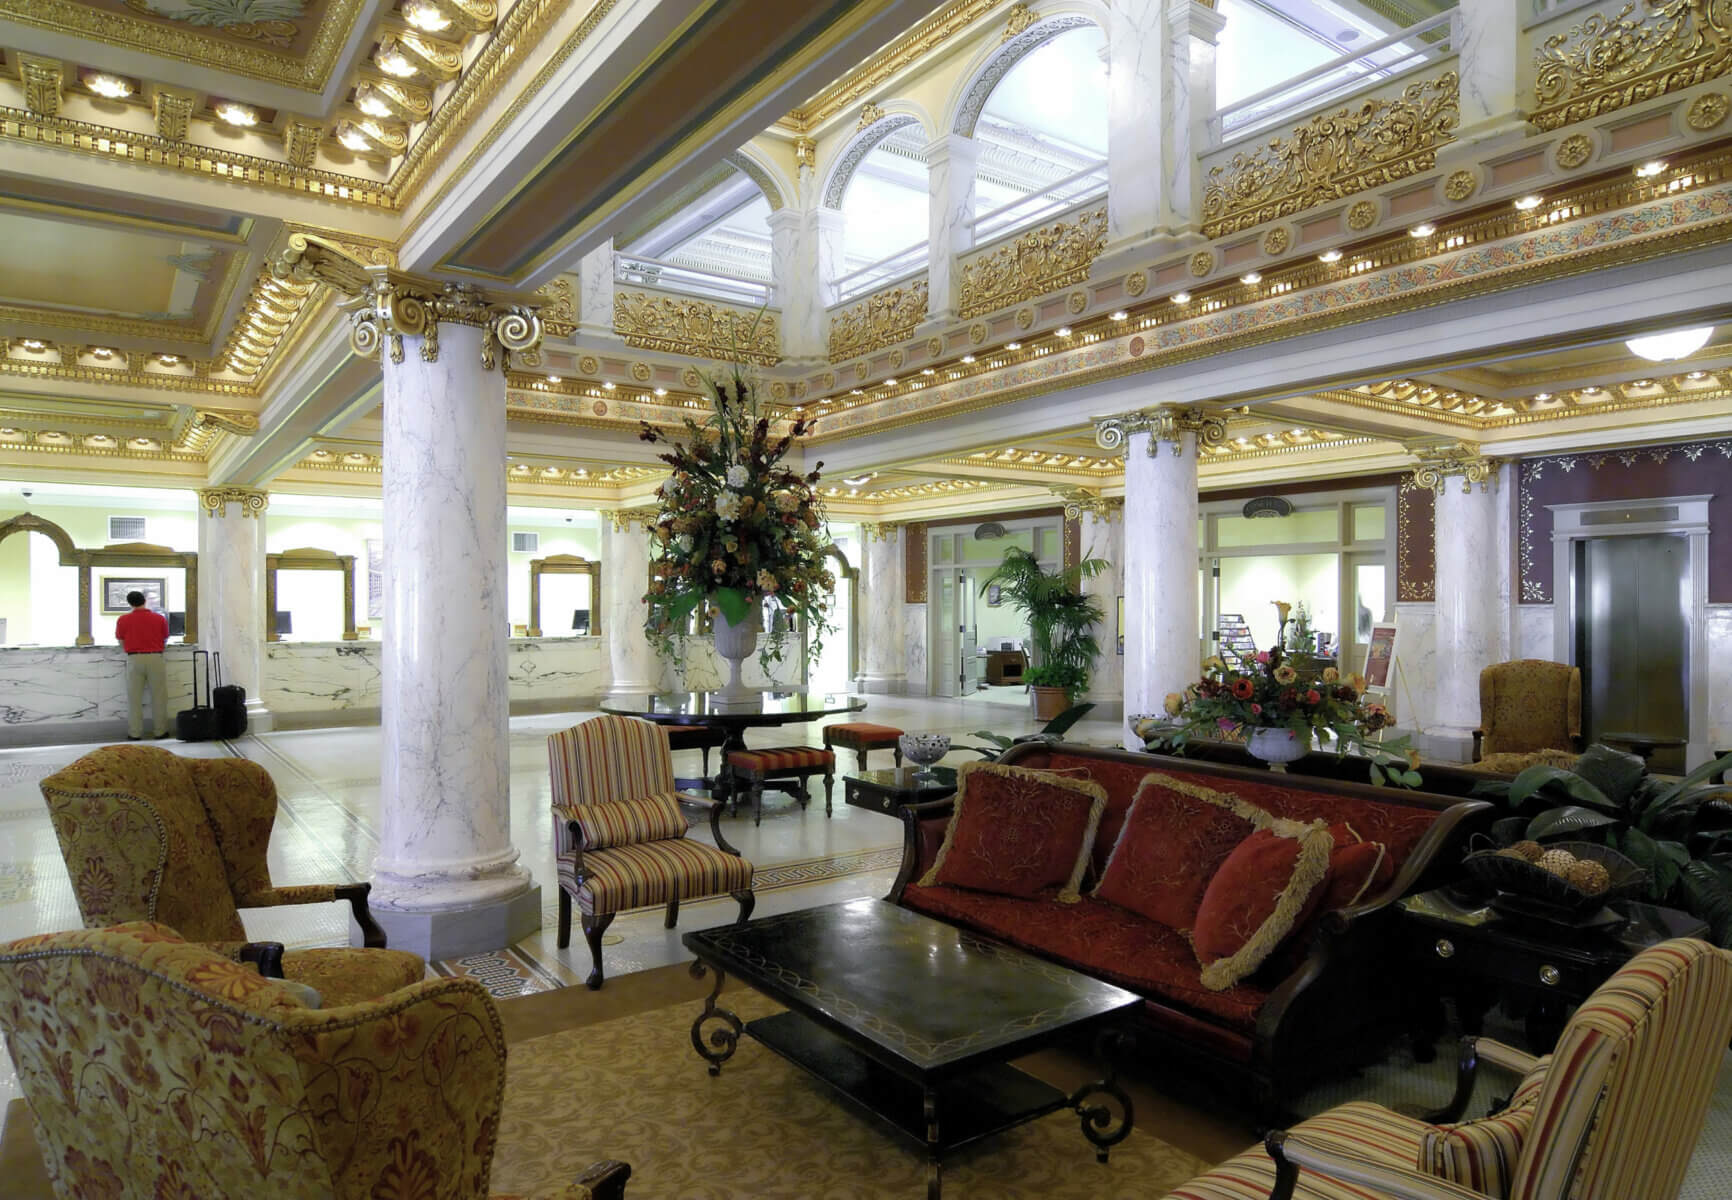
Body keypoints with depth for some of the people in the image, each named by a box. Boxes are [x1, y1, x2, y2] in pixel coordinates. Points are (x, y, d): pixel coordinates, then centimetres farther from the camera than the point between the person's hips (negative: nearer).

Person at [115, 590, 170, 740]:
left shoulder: (123, 620, -1)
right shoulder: (160, 618, 0)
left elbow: (121, 642, 7)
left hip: (134, 659, 0)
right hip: (155, 658, 0)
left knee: (134, 698, 6)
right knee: (159, 697, 6)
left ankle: (135, 733, 8)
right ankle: (161, 731, 8)